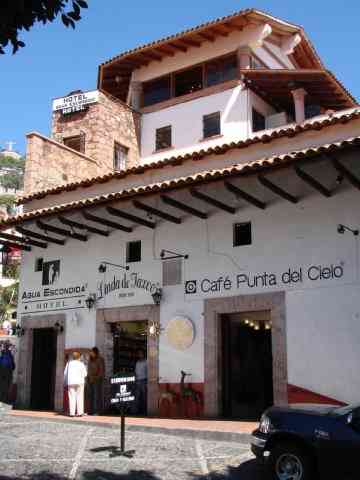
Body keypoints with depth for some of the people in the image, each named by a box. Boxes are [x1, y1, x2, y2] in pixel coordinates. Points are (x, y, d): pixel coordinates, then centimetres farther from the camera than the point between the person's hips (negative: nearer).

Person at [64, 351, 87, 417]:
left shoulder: (69, 363, 7)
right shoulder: (81, 364, 2)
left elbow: (65, 373, 8)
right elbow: (85, 374, 0)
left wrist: (65, 382, 19)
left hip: (71, 382, 1)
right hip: (79, 382, -1)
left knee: (72, 398, 4)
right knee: (80, 397, 3)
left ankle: (72, 413, -1)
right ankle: (80, 412, -2)